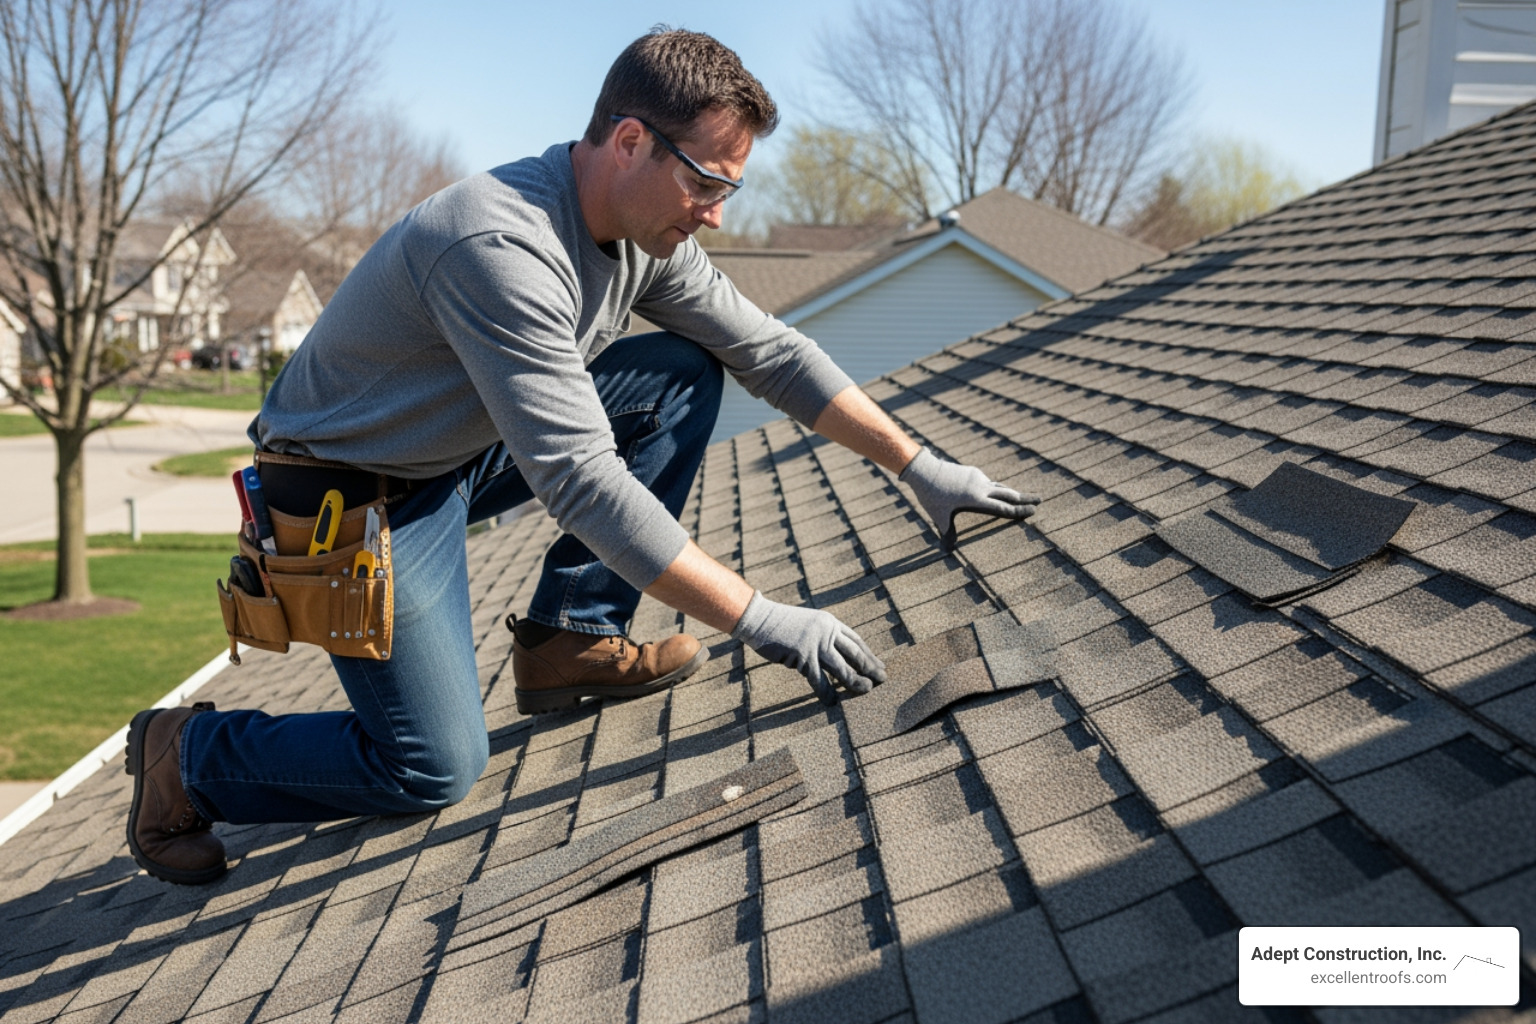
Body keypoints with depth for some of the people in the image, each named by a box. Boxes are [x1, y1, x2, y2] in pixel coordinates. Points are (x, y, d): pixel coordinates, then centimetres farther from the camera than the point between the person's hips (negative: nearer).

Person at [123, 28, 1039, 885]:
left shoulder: (645, 232, -6)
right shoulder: (502, 247, -34)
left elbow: (771, 350, 1)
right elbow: (582, 482, -38)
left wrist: (923, 469, -3)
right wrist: (767, 623, -35)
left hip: (464, 452, 8)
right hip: (354, 500, -8)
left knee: (685, 379, -3)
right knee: (436, 769, -13)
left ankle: (569, 641, 4)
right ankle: (186, 755, 11)